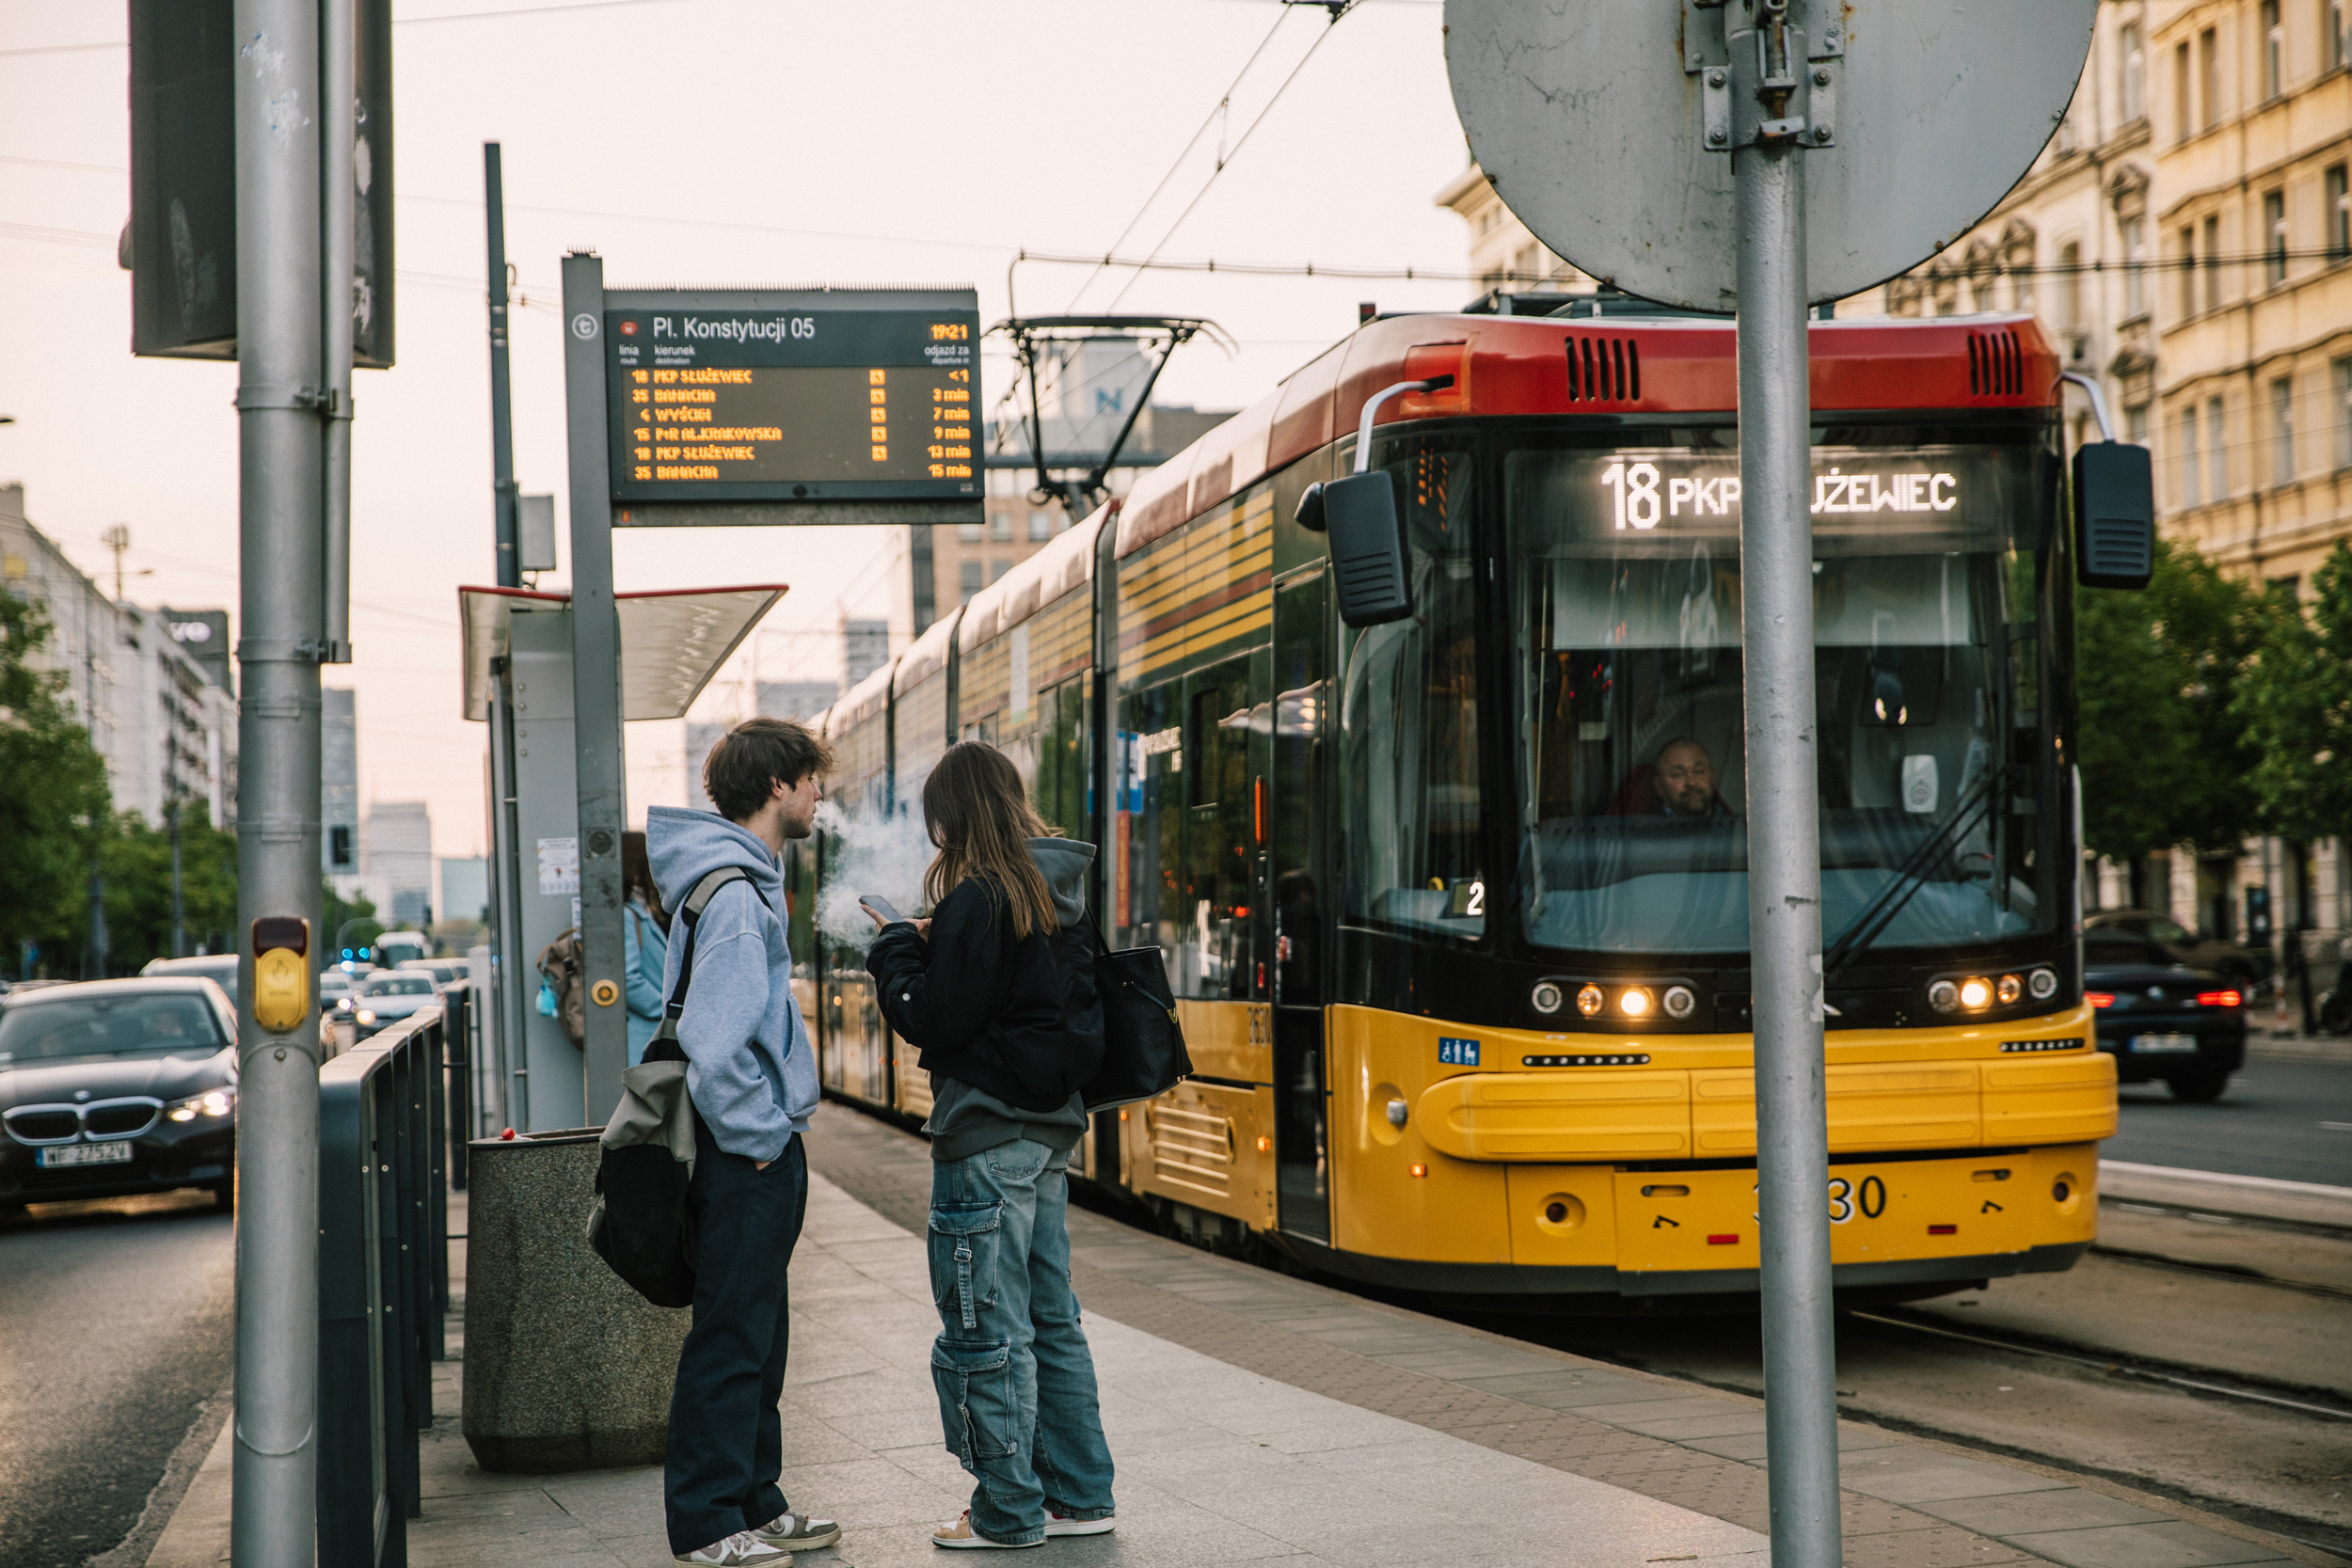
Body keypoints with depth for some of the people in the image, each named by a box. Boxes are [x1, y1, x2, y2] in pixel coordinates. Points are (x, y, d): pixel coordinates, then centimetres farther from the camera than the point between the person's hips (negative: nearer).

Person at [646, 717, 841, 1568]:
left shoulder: (746, 881, 14)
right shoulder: (733, 893, -18)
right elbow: (714, 1042, -26)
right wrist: (755, 1137, -17)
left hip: (762, 1154, 10)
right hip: (747, 1157, -10)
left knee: (760, 1337, 16)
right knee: (730, 1339, -3)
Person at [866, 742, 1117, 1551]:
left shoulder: (976, 900, -16)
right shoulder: (1058, 897, 10)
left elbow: (934, 1021, -16)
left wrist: (897, 950, 2)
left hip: (987, 1136, -9)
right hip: (1049, 1127, 9)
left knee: (987, 1329, -1)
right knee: (1051, 1318, 15)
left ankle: (1009, 1511, 4)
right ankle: (1080, 1494, 20)